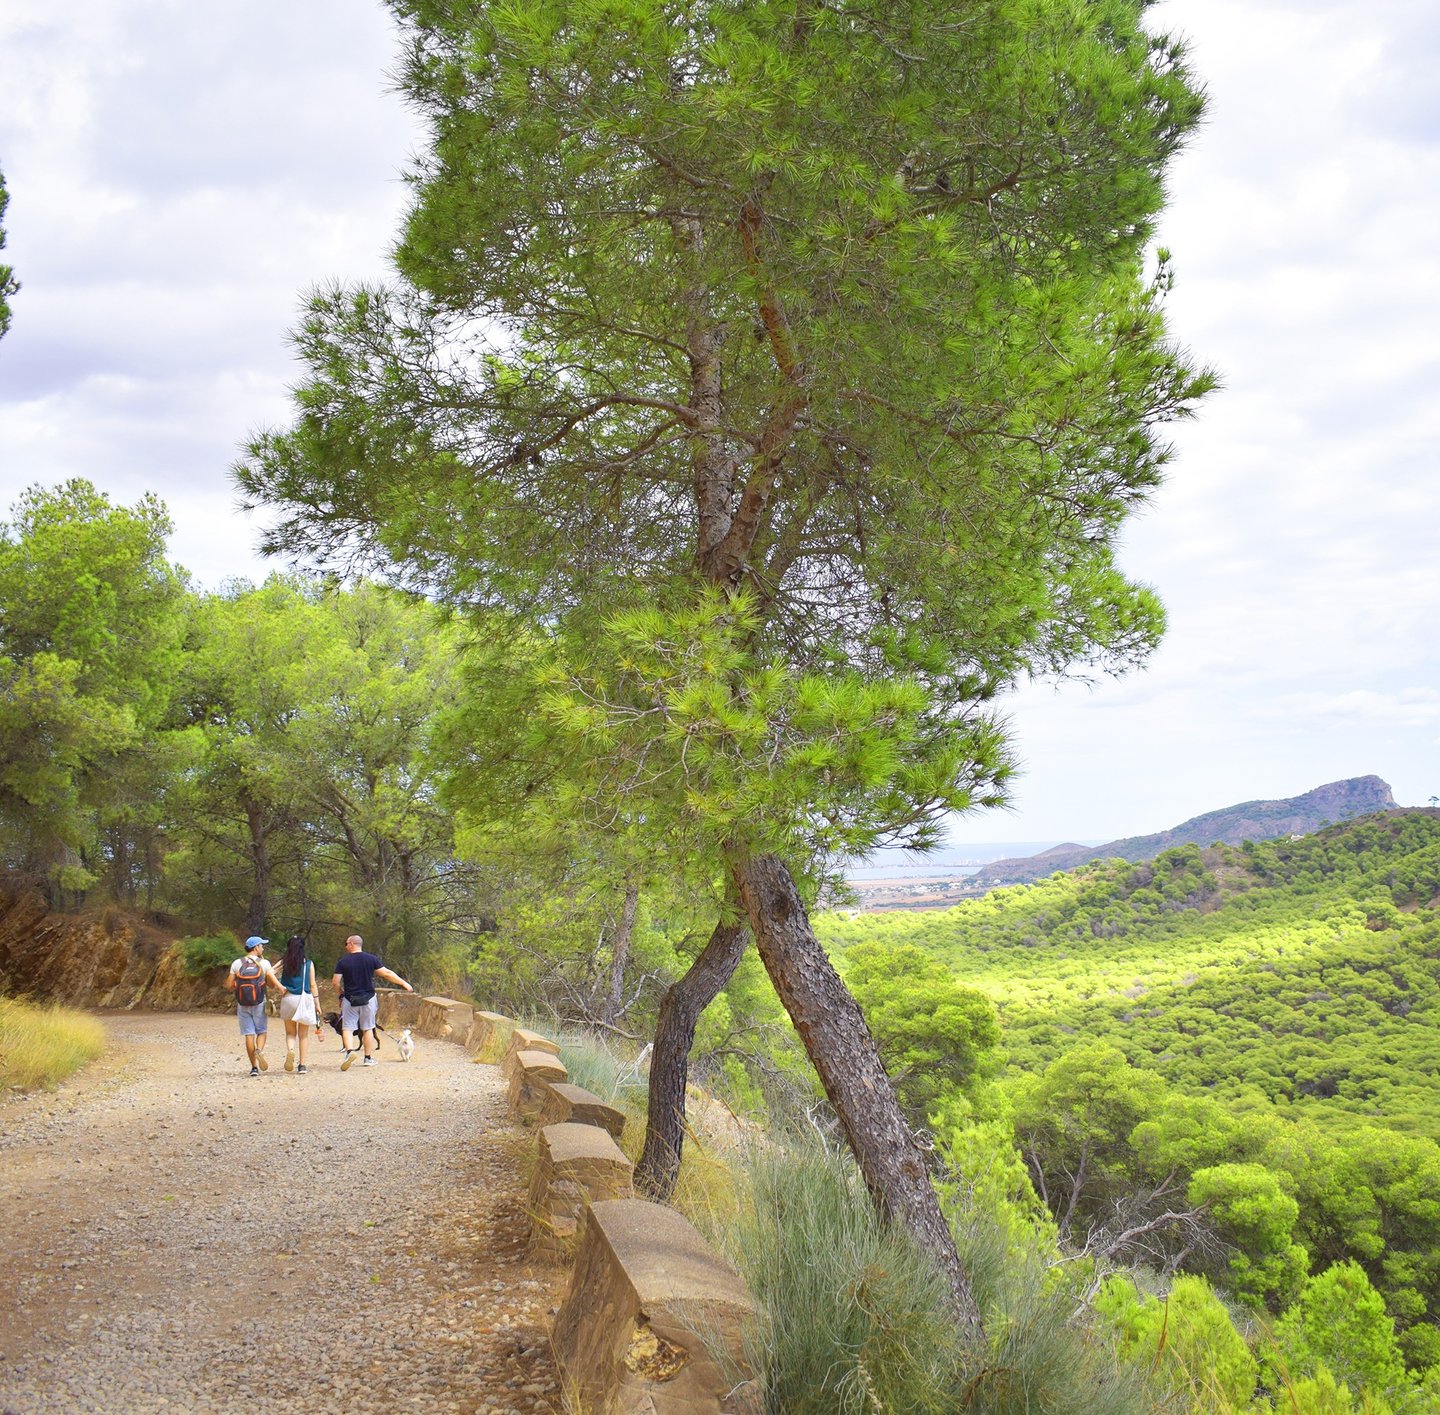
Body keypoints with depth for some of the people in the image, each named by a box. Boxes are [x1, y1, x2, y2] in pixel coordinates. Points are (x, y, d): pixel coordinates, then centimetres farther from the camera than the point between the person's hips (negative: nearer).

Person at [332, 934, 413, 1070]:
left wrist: (341, 993, 13)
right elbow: (386, 974, -3)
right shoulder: (371, 959, -2)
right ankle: (369, 1058, 15)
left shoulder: (343, 962, -5)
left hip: (350, 1000, -2)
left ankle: (349, 1051, -20)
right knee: (367, 1028, 11)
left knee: (347, 1028, 4)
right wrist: (404, 983, 5)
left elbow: (335, 982, -6)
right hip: (368, 999, 2)